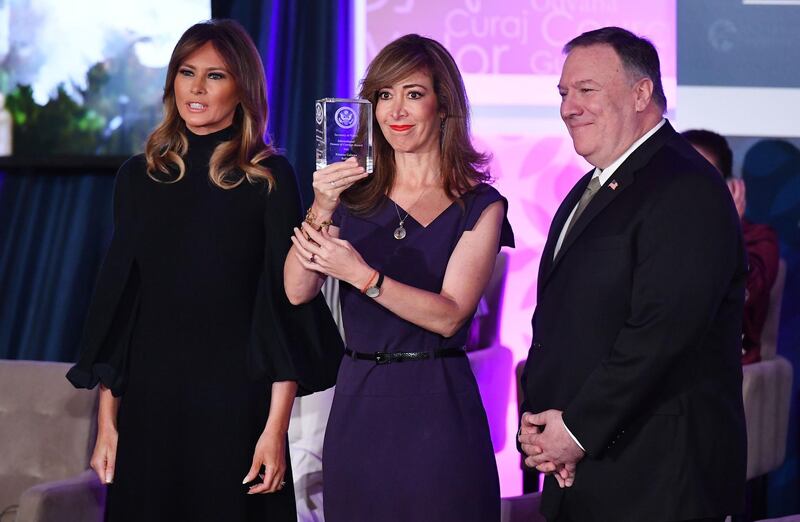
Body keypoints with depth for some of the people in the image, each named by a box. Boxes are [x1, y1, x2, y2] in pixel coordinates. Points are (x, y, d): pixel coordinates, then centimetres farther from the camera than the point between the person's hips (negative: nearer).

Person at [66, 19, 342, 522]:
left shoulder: (270, 178, -2)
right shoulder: (140, 176, 7)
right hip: (150, 398, 3)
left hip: (236, 398, -3)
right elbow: (117, 298, 8)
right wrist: (107, 421, 2)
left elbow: (286, 303, -6)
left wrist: (276, 428, -13)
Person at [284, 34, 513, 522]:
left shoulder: (480, 206, -3)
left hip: (437, 406, -3)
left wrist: (362, 275, -22)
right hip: (358, 403, 3)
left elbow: (450, 315, -12)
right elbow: (297, 291, -3)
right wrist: (320, 211, -18)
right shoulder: (353, 195, 6)